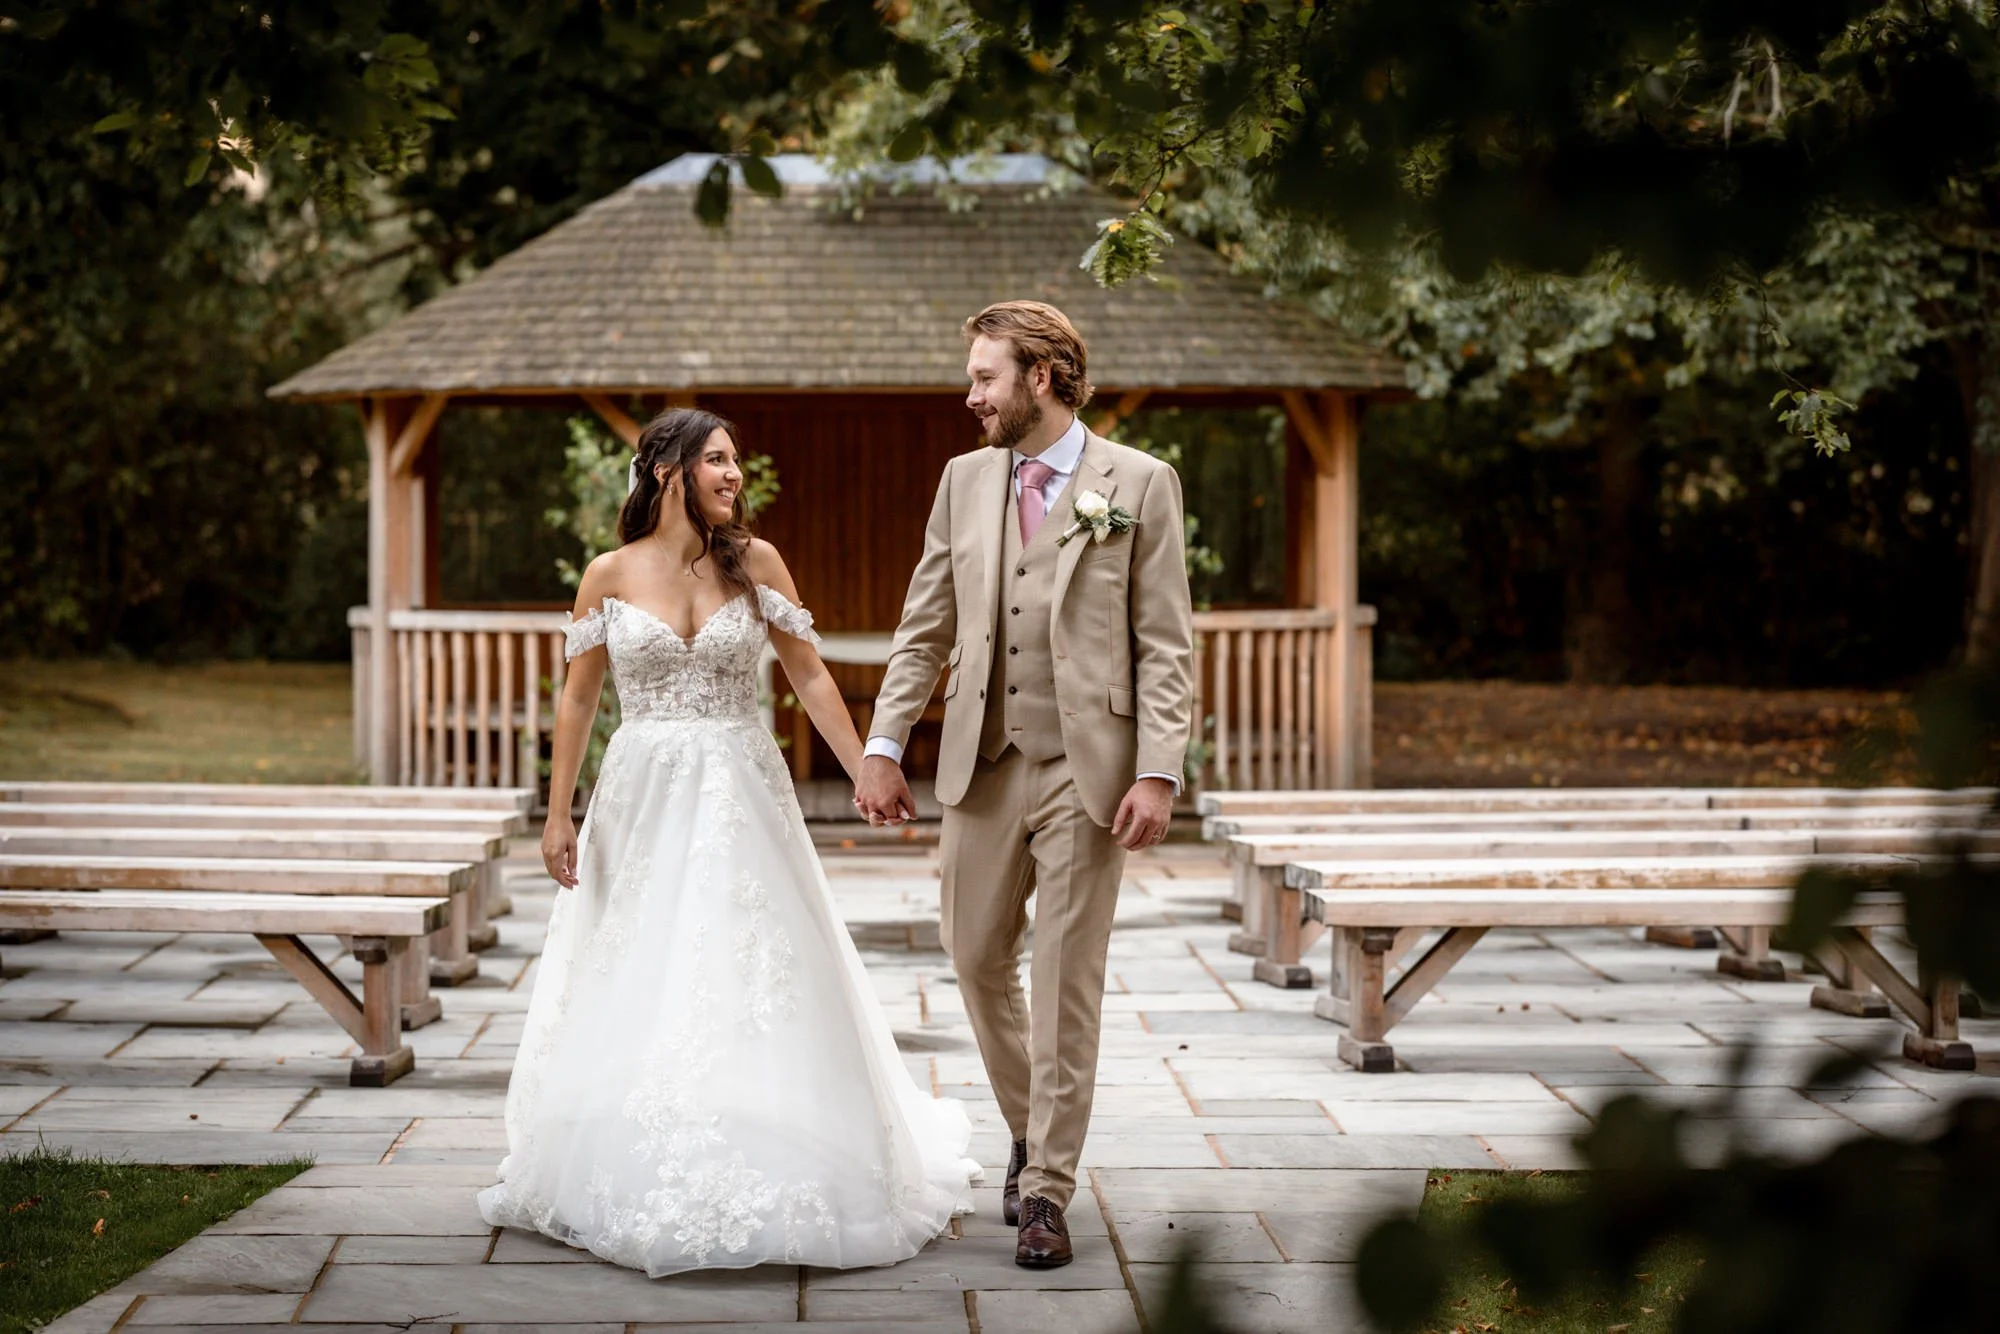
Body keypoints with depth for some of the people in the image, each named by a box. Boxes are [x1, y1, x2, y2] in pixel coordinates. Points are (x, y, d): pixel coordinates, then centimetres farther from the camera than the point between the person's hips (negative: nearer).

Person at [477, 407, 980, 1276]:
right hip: (644, 802, 0)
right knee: (637, 996, 5)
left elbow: (810, 676, 3)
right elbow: (579, 698, 5)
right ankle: (628, 1185, 17)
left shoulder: (755, 562, 0)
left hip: (741, 798, 0)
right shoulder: (611, 576, 0)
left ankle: (765, 1184, 10)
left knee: (752, 986, -1)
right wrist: (558, 814, 1)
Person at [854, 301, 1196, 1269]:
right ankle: (1029, 1128, 34)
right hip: (983, 764, 4)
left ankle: (1047, 1190, 8)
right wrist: (884, 747, 4)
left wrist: (1158, 772, -13)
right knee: (977, 957, 10)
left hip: (1086, 769, -4)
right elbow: (924, 630, 12)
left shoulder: (1138, 484, -2)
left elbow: (1166, 644, -5)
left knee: (1067, 981, 0)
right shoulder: (965, 479, 10)